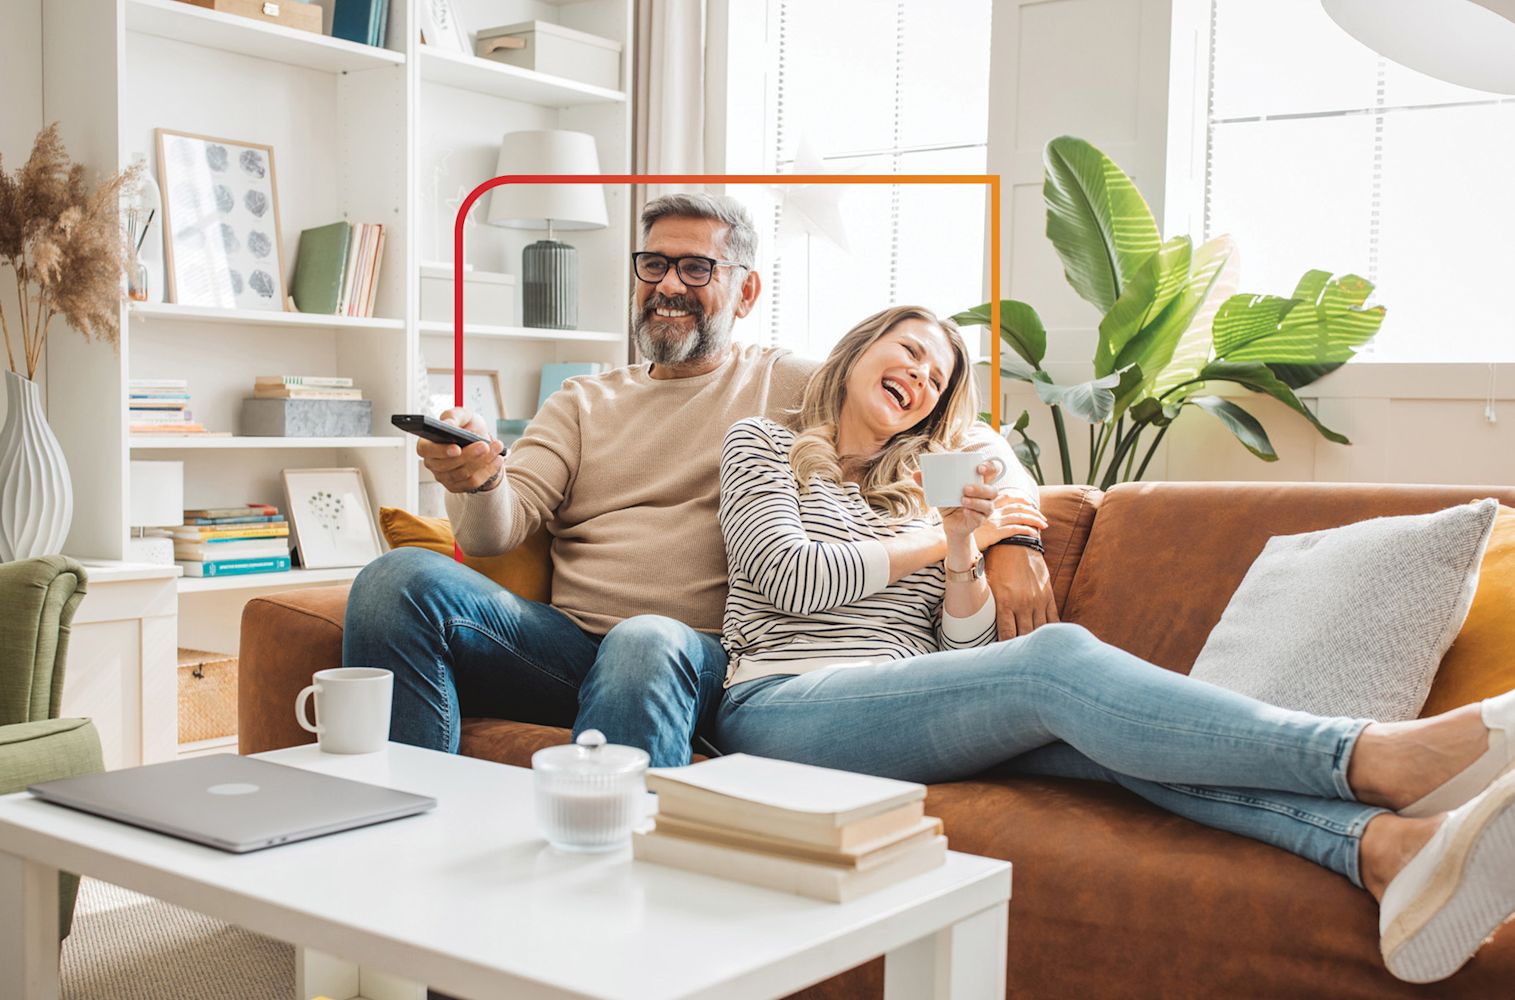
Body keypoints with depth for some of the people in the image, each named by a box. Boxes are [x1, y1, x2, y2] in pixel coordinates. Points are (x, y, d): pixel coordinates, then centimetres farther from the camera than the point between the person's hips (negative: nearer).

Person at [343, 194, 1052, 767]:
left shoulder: (795, 389, 13)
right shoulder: (584, 403, 22)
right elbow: (495, 534, 8)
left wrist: (1011, 539, -9)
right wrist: (478, 479, -17)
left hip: (704, 657, -3)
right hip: (567, 641, 4)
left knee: (646, 646, -40)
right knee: (398, 579, -21)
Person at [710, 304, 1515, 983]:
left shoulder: (919, 494, 26)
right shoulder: (762, 446, 14)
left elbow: (968, 658, 16)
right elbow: (789, 579, -5)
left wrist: (961, 562, -3)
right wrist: (938, 540, 5)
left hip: (914, 719, 5)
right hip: (779, 711, -4)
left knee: (1089, 719, -29)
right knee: (1057, 659, -31)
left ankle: (1383, 847, -53)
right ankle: (1379, 760, -44)